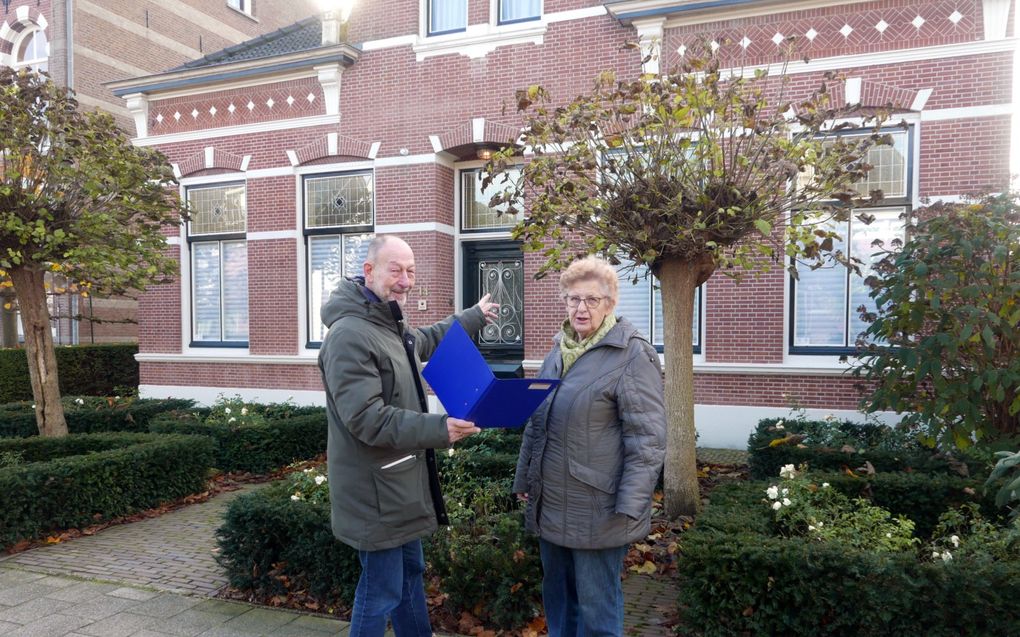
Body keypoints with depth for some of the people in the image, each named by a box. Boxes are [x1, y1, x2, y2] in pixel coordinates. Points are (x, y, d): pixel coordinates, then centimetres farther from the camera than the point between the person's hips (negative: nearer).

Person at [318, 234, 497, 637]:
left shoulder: (391, 325, 10)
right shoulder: (349, 335, -23)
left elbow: (428, 340, 32)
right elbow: (366, 420, -29)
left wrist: (475, 316, 41)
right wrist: (438, 429, -33)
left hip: (400, 481, 10)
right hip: (376, 489, -10)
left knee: (410, 573, 23)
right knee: (382, 591, 2)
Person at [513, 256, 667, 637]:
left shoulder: (632, 355, -12)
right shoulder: (559, 350, 11)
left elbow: (647, 438, -15)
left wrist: (629, 506, -18)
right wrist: (524, 479, 19)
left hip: (596, 510, -7)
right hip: (551, 504, 7)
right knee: (557, 600, 20)